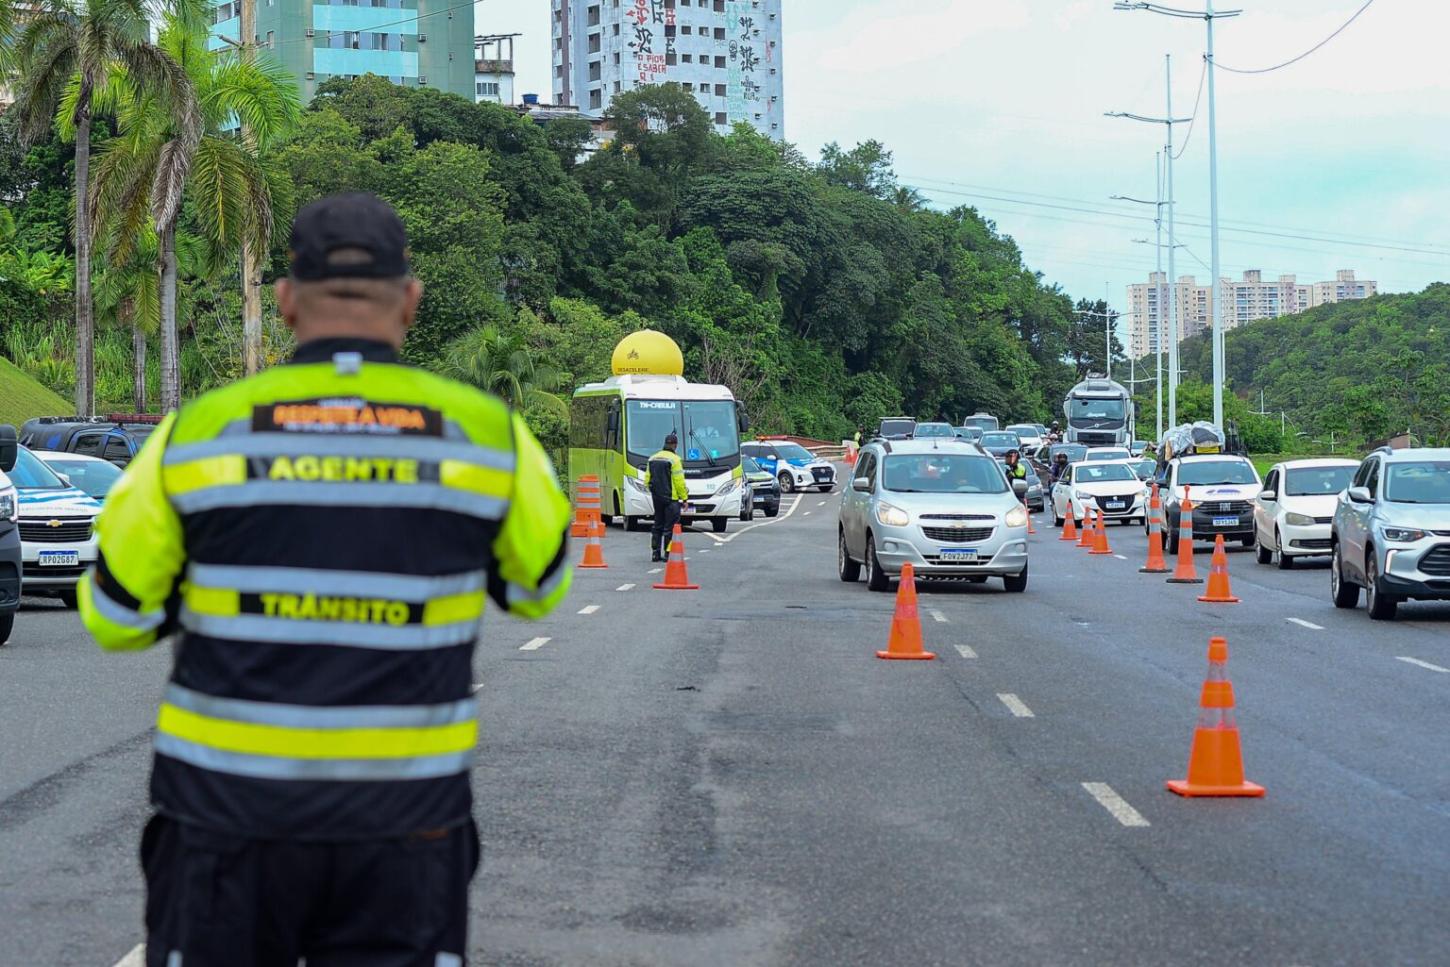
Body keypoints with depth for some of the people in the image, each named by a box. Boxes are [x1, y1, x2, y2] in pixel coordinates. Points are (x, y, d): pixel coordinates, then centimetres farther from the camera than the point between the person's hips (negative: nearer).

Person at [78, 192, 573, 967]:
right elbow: (538, 587, 12)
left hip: (228, 810, 0)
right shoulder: (488, 433, -5)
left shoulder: (199, 433, -7)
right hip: (403, 816, 0)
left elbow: (117, 615, 2)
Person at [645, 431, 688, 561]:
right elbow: (679, 481, -13)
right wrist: (684, 498, -7)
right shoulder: (674, 459, -11)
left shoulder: (653, 459, 10)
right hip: (671, 499, -6)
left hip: (657, 498, 6)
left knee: (658, 525, 14)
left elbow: (647, 480, 12)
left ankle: (655, 552, 15)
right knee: (670, 527, -2)